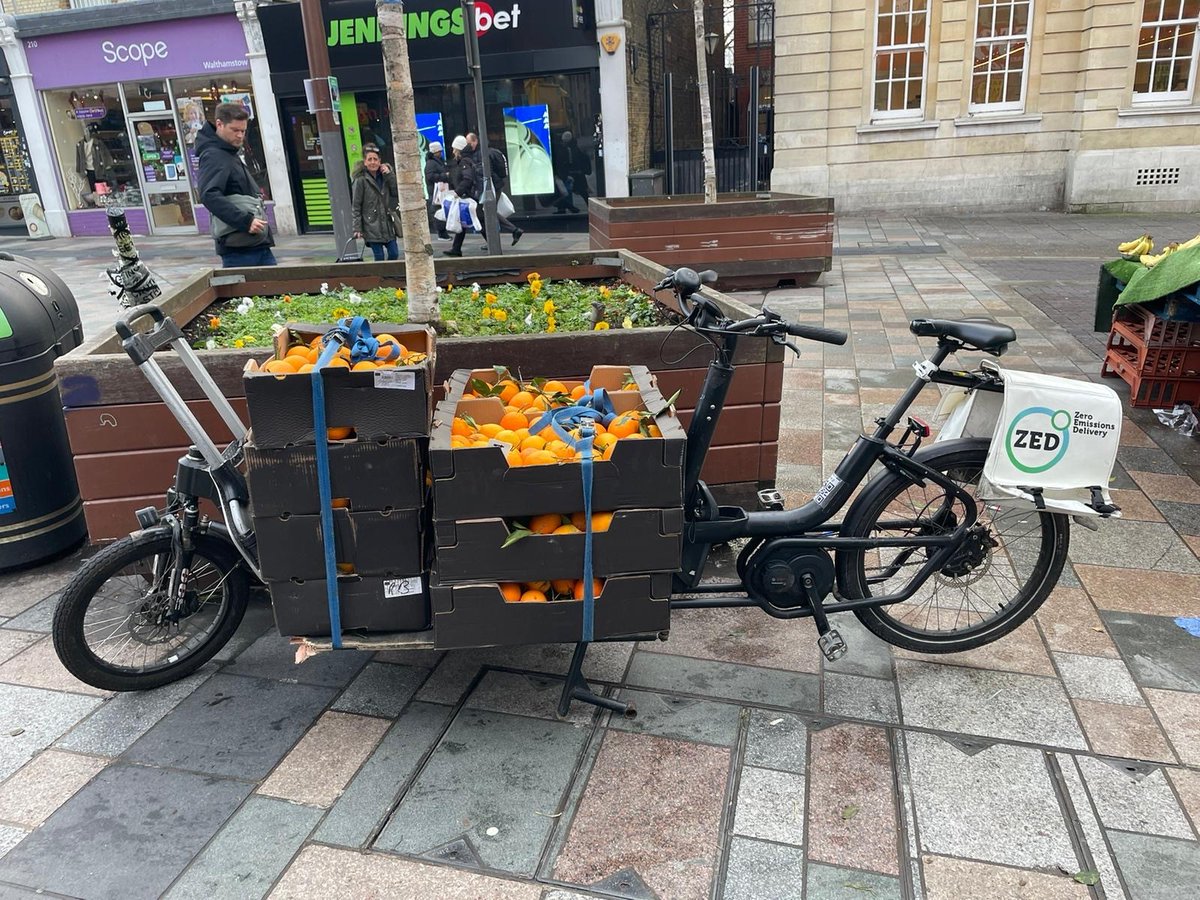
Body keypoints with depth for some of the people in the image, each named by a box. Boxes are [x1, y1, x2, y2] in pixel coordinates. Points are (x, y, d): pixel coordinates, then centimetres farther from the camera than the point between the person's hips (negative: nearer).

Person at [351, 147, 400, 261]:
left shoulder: (384, 177, 11)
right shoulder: (361, 180, -4)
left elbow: (396, 194, -1)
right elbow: (355, 207, -5)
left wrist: (389, 175, -7)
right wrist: (357, 228, -11)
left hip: (387, 224, 5)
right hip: (372, 227, -5)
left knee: (394, 254, 2)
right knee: (379, 257, -4)